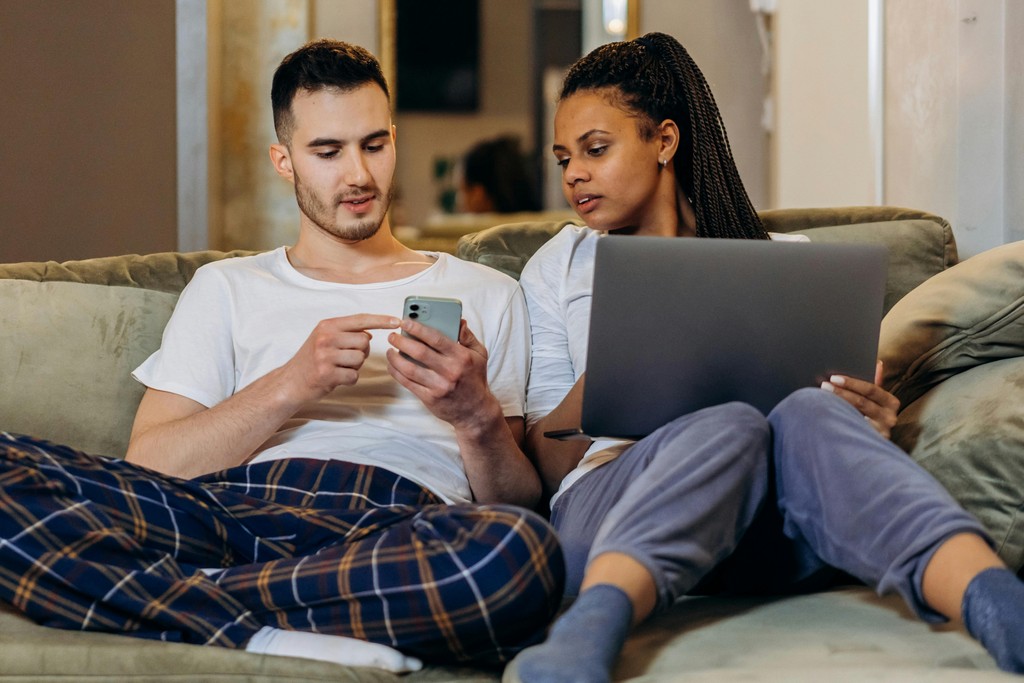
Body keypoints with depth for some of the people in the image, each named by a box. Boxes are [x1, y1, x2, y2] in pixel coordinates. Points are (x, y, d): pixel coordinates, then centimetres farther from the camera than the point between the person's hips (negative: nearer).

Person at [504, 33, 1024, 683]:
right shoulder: (557, 269, 22)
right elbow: (545, 464, 13)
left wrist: (869, 421, -8)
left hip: (767, 540, 1)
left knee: (807, 413, -35)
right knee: (729, 426, -35)